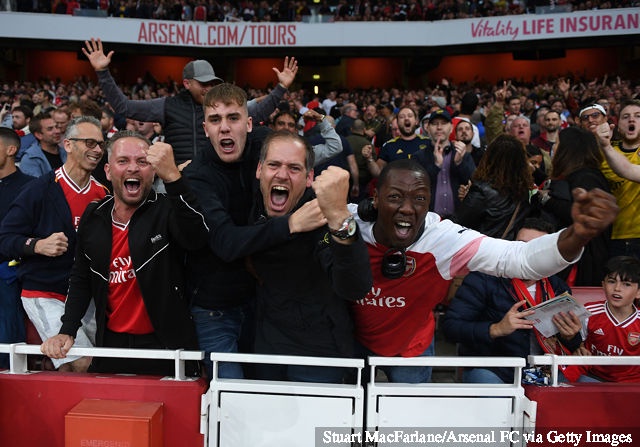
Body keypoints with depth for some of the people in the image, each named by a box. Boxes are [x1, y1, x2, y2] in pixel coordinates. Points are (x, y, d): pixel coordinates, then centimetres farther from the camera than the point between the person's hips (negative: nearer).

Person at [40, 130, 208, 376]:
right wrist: (67, 331, 5)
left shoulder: (167, 210, -9)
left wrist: (172, 176, -40)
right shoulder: (93, 217, 6)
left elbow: (196, 238, -32)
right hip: (111, 344, 4)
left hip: (165, 346, -4)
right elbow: (81, 279, 16)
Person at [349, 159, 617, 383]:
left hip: (411, 348, 0)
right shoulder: (349, 222, -28)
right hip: (352, 339, 0)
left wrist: (578, 234, -57)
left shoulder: (445, 239, -30)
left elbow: (520, 257, -39)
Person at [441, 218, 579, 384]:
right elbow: (450, 326, -14)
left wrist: (569, 337, -12)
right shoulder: (483, 279, -8)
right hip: (489, 370, -5)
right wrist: (496, 329, -28)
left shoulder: (558, 288, 7)